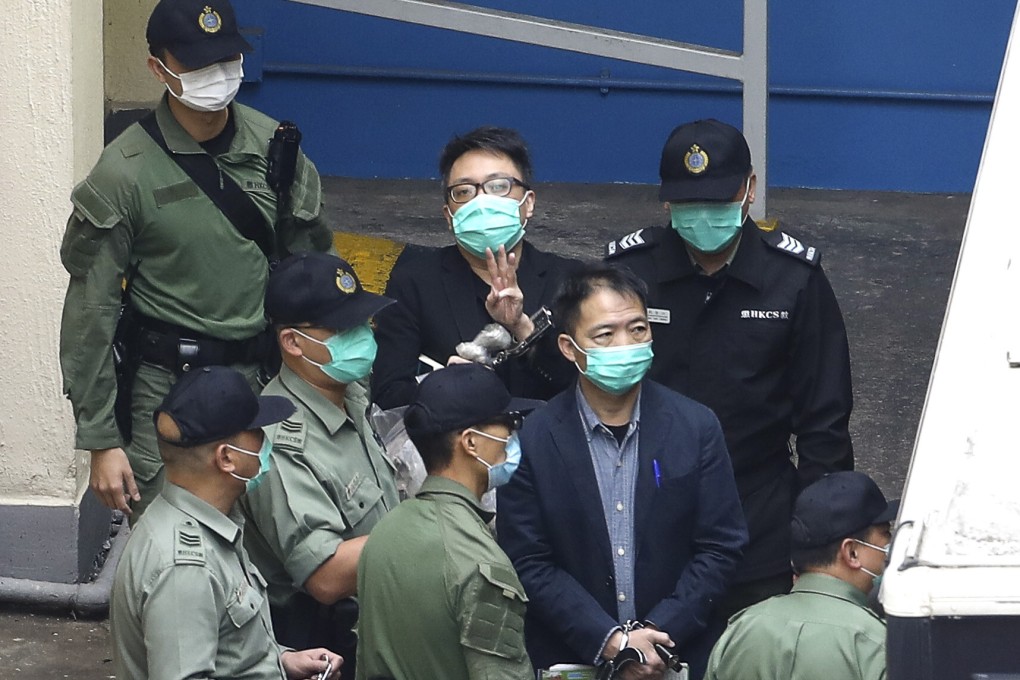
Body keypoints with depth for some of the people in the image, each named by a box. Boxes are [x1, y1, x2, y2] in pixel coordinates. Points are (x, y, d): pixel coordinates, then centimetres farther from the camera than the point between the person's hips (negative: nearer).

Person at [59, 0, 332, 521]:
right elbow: (90, 312, -7)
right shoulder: (125, 174, -10)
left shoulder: (273, 145, 2)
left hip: (265, 374, 4)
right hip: (169, 384, -3)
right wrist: (101, 441, -8)